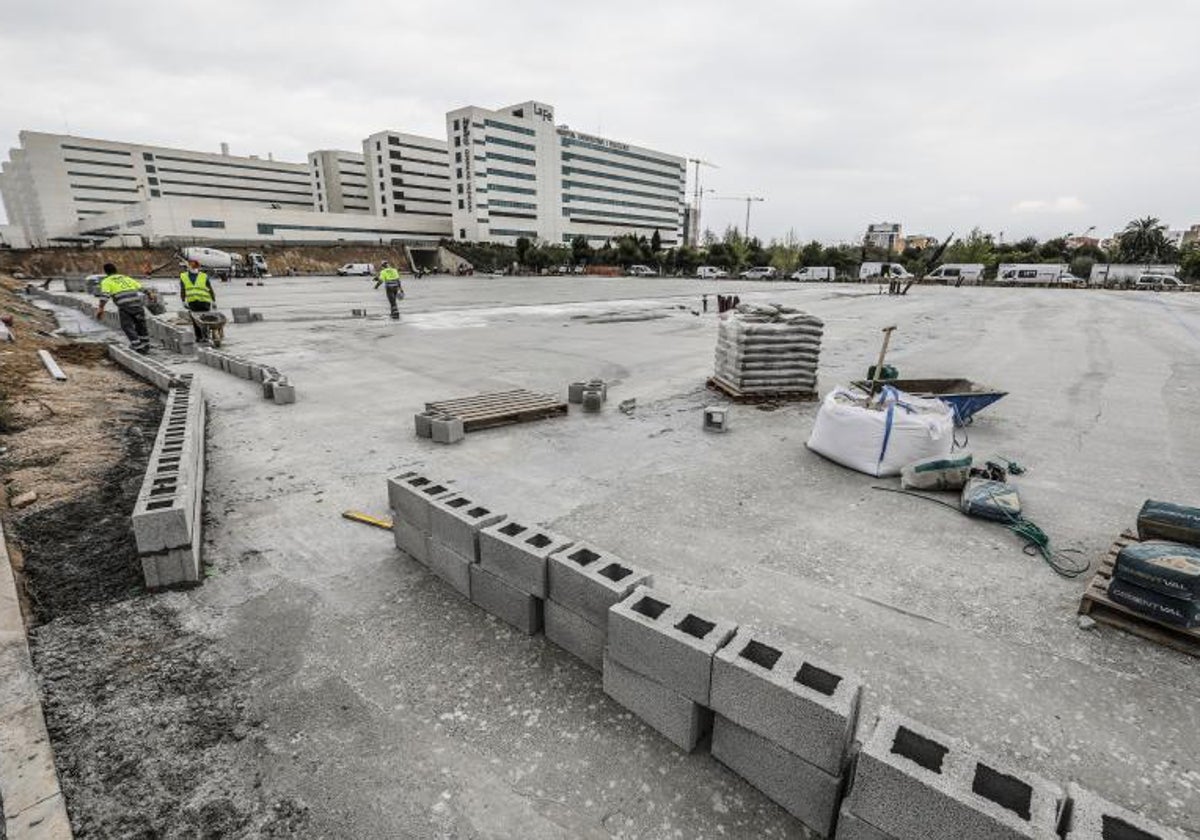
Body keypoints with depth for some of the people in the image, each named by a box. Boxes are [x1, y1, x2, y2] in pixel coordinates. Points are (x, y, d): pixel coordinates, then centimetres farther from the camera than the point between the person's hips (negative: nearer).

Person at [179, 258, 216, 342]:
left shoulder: (204, 276, 4)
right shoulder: (183, 277, 11)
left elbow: (210, 289, 6)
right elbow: (182, 290, 15)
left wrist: (213, 301, 4)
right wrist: (183, 301, 12)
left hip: (204, 301, -3)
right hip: (192, 302, 3)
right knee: (195, 320, 3)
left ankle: (205, 336, -1)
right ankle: (198, 337, 9)